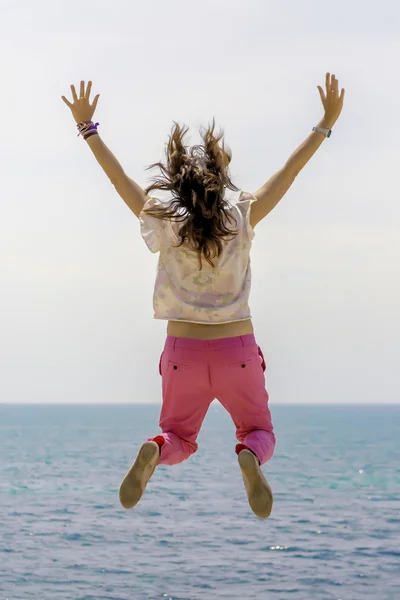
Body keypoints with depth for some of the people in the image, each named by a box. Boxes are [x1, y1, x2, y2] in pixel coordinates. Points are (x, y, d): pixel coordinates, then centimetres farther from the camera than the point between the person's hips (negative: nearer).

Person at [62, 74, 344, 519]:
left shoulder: (164, 224, -5)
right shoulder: (240, 221, -5)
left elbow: (118, 177, 3)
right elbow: (289, 172, 1)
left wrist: (87, 127, 11)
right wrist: (326, 124, 8)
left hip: (184, 350, 1)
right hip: (237, 349, -1)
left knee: (179, 436, 18)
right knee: (258, 431, 16)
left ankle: (154, 451, -19)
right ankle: (249, 456, -22)